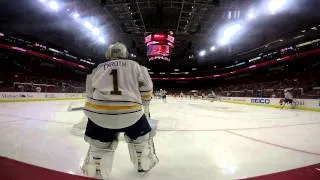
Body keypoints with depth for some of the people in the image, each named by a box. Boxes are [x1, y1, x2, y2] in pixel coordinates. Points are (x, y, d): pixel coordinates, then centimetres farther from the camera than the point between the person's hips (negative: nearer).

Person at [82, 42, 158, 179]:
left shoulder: (97, 68, 18)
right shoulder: (134, 65, 12)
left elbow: (90, 92, 18)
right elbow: (146, 85, 11)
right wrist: (145, 101, 28)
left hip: (98, 112, 2)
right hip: (130, 111, -1)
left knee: (98, 143, 25)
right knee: (142, 136, 24)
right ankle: (144, 166, 40)